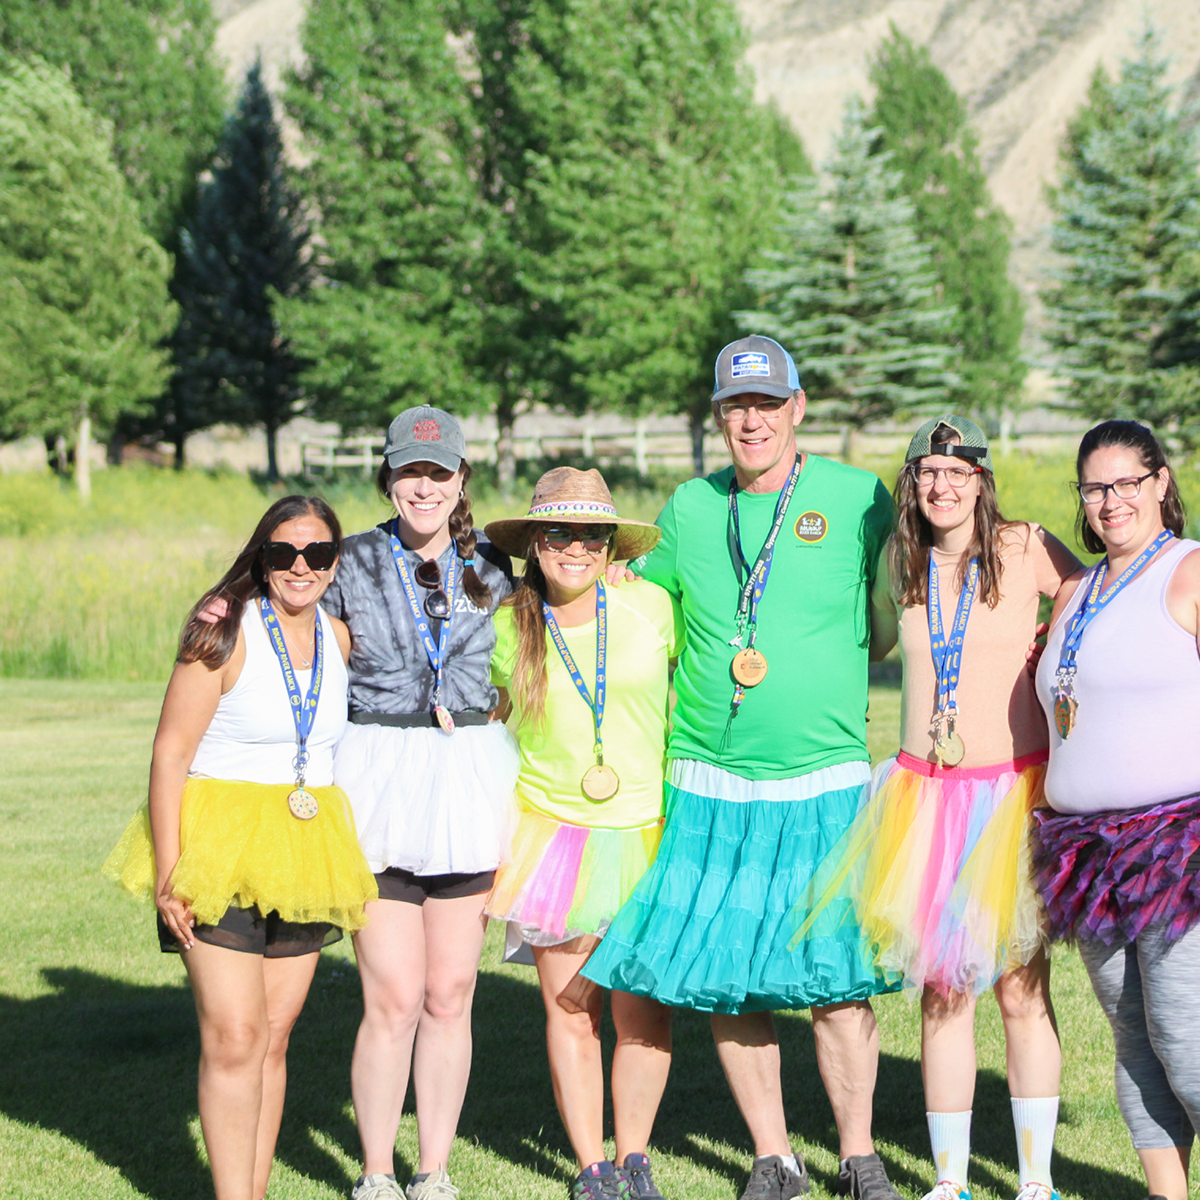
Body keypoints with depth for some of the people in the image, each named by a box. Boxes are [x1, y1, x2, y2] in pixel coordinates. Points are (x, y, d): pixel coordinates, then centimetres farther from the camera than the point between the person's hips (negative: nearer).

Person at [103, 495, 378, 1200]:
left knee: (274, 1034, 8)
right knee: (232, 1035, -11)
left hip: (305, 851, 5)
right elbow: (170, 753, -11)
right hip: (219, 846, -5)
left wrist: (345, 858, 17)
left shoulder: (339, 638, 8)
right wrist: (167, 872, -16)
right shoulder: (226, 633, -9)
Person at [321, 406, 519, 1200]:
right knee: (394, 999, -5)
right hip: (380, 785, -2)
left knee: (450, 997, 6)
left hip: (471, 786, 2)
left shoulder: (492, 569, 9)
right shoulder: (354, 563, 3)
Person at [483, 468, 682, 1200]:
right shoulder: (506, 626, -1)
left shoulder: (651, 607, -5)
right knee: (570, 1011, 4)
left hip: (644, 831, -1)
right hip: (553, 831, 1)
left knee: (642, 1010, 1)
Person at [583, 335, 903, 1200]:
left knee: (836, 981, -5)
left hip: (825, 783, -2)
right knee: (724, 984, 3)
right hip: (710, 787, 3)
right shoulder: (690, 510, 8)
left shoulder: (858, 499, 0)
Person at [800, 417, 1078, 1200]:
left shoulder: (1027, 550, -5)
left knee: (1021, 988, 0)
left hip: (1015, 790, -3)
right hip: (924, 791, 4)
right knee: (940, 989, 7)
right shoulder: (899, 563, 8)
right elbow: (870, 645, 25)